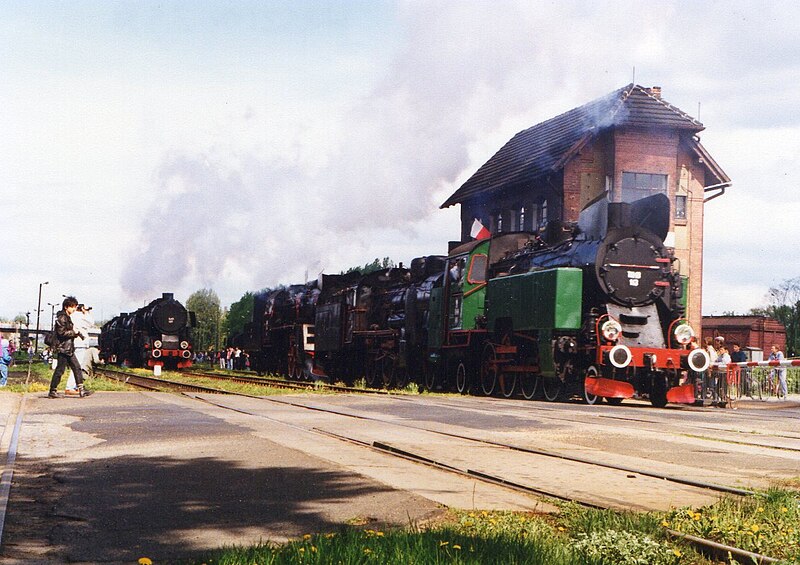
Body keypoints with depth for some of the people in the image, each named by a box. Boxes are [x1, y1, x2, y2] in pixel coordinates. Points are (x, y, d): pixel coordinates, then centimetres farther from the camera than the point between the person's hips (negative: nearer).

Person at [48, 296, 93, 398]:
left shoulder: (67, 317, 18)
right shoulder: (61, 318, -12)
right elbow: (61, 332, -20)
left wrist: (76, 333, 8)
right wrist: (74, 332, -12)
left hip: (69, 349, 10)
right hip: (63, 349, -10)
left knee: (77, 368, 7)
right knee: (60, 370, -4)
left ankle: (81, 390, 7)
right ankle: (53, 391, 3)